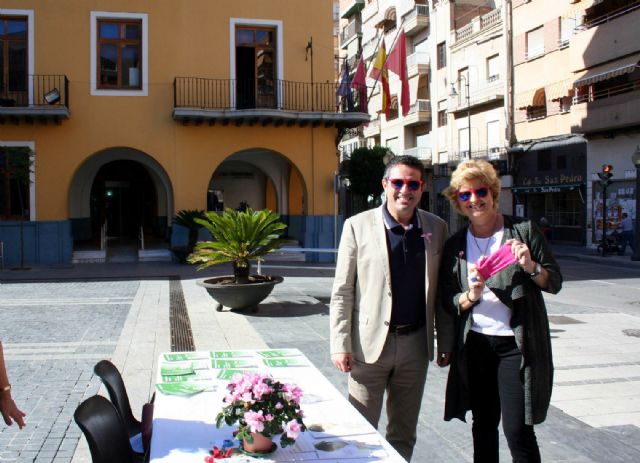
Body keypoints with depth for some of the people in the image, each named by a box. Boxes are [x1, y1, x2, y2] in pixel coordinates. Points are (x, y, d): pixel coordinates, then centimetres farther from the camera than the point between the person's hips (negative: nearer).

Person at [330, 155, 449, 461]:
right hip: (371, 343, -3)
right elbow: (342, 292, -5)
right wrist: (340, 345, -9)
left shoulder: (436, 228, 4)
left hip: (416, 343, 3)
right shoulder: (358, 226, -5)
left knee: (404, 434, 16)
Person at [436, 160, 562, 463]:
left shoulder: (523, 231, -2)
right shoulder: (455, 246, 6)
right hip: (475, 345, 3)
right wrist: (471, 295, -14)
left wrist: (530, 266, -19)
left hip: (516, 344, -3)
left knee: (518, 432, -4)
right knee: (483, 427, 13)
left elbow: (554, 283, 1)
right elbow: (447, 303, 6)